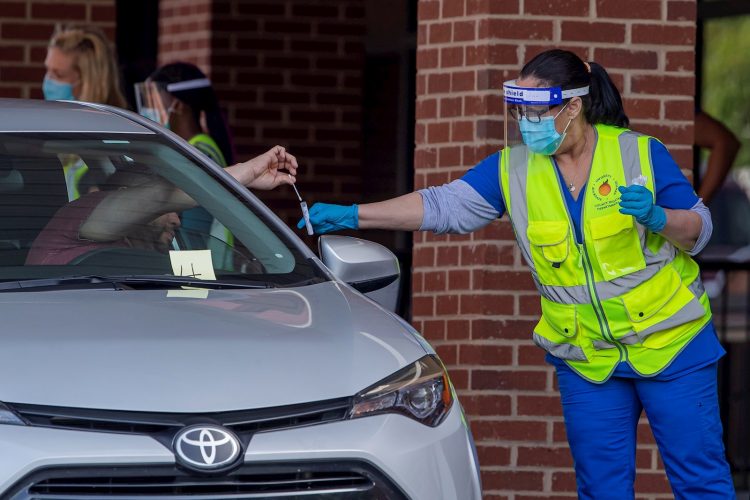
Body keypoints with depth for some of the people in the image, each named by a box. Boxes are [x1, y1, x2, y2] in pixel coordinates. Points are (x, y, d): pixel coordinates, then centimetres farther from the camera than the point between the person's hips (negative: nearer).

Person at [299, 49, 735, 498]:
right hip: (586, 358, 3)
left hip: (671, 345, -3)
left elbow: (699, 229, -4)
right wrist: (351, 217, -10)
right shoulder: (514, 168, 1)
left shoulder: (641, 153, -8)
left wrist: (655, 217, -25)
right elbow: (443, 205, -2)